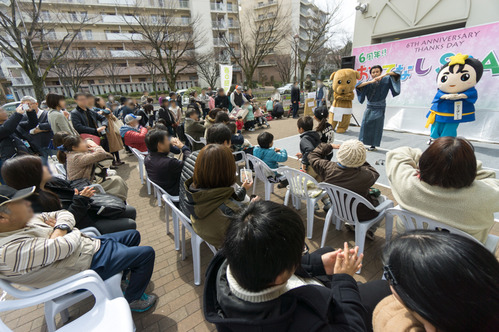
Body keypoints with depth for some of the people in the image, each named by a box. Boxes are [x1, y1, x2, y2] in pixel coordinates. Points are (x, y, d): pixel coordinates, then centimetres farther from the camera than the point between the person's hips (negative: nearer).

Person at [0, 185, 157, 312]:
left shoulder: (25, 219, -2)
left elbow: (63, 214, 5)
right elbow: (64, 247, -31)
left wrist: (60, 229, -16)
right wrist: (76, 232, -10)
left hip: (90, 243, 9)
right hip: (90, 264, -9)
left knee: (133, 235, 20)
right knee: (147, 253, -12)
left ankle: (121, 272, 38)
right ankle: (131, 300, 10)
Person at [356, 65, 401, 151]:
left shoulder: (385, 80, -2)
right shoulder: (369, 83, -3)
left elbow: (397, 74, -8)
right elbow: (357, 86, -18)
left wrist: (384, 75, -23)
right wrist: (371, 81, -29)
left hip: (379, 108, -1)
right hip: (370, 107, 2)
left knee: (376, 126, -6)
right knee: (365, 124, -4)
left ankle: (373, 145, -2)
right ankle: (362, 143, 6)